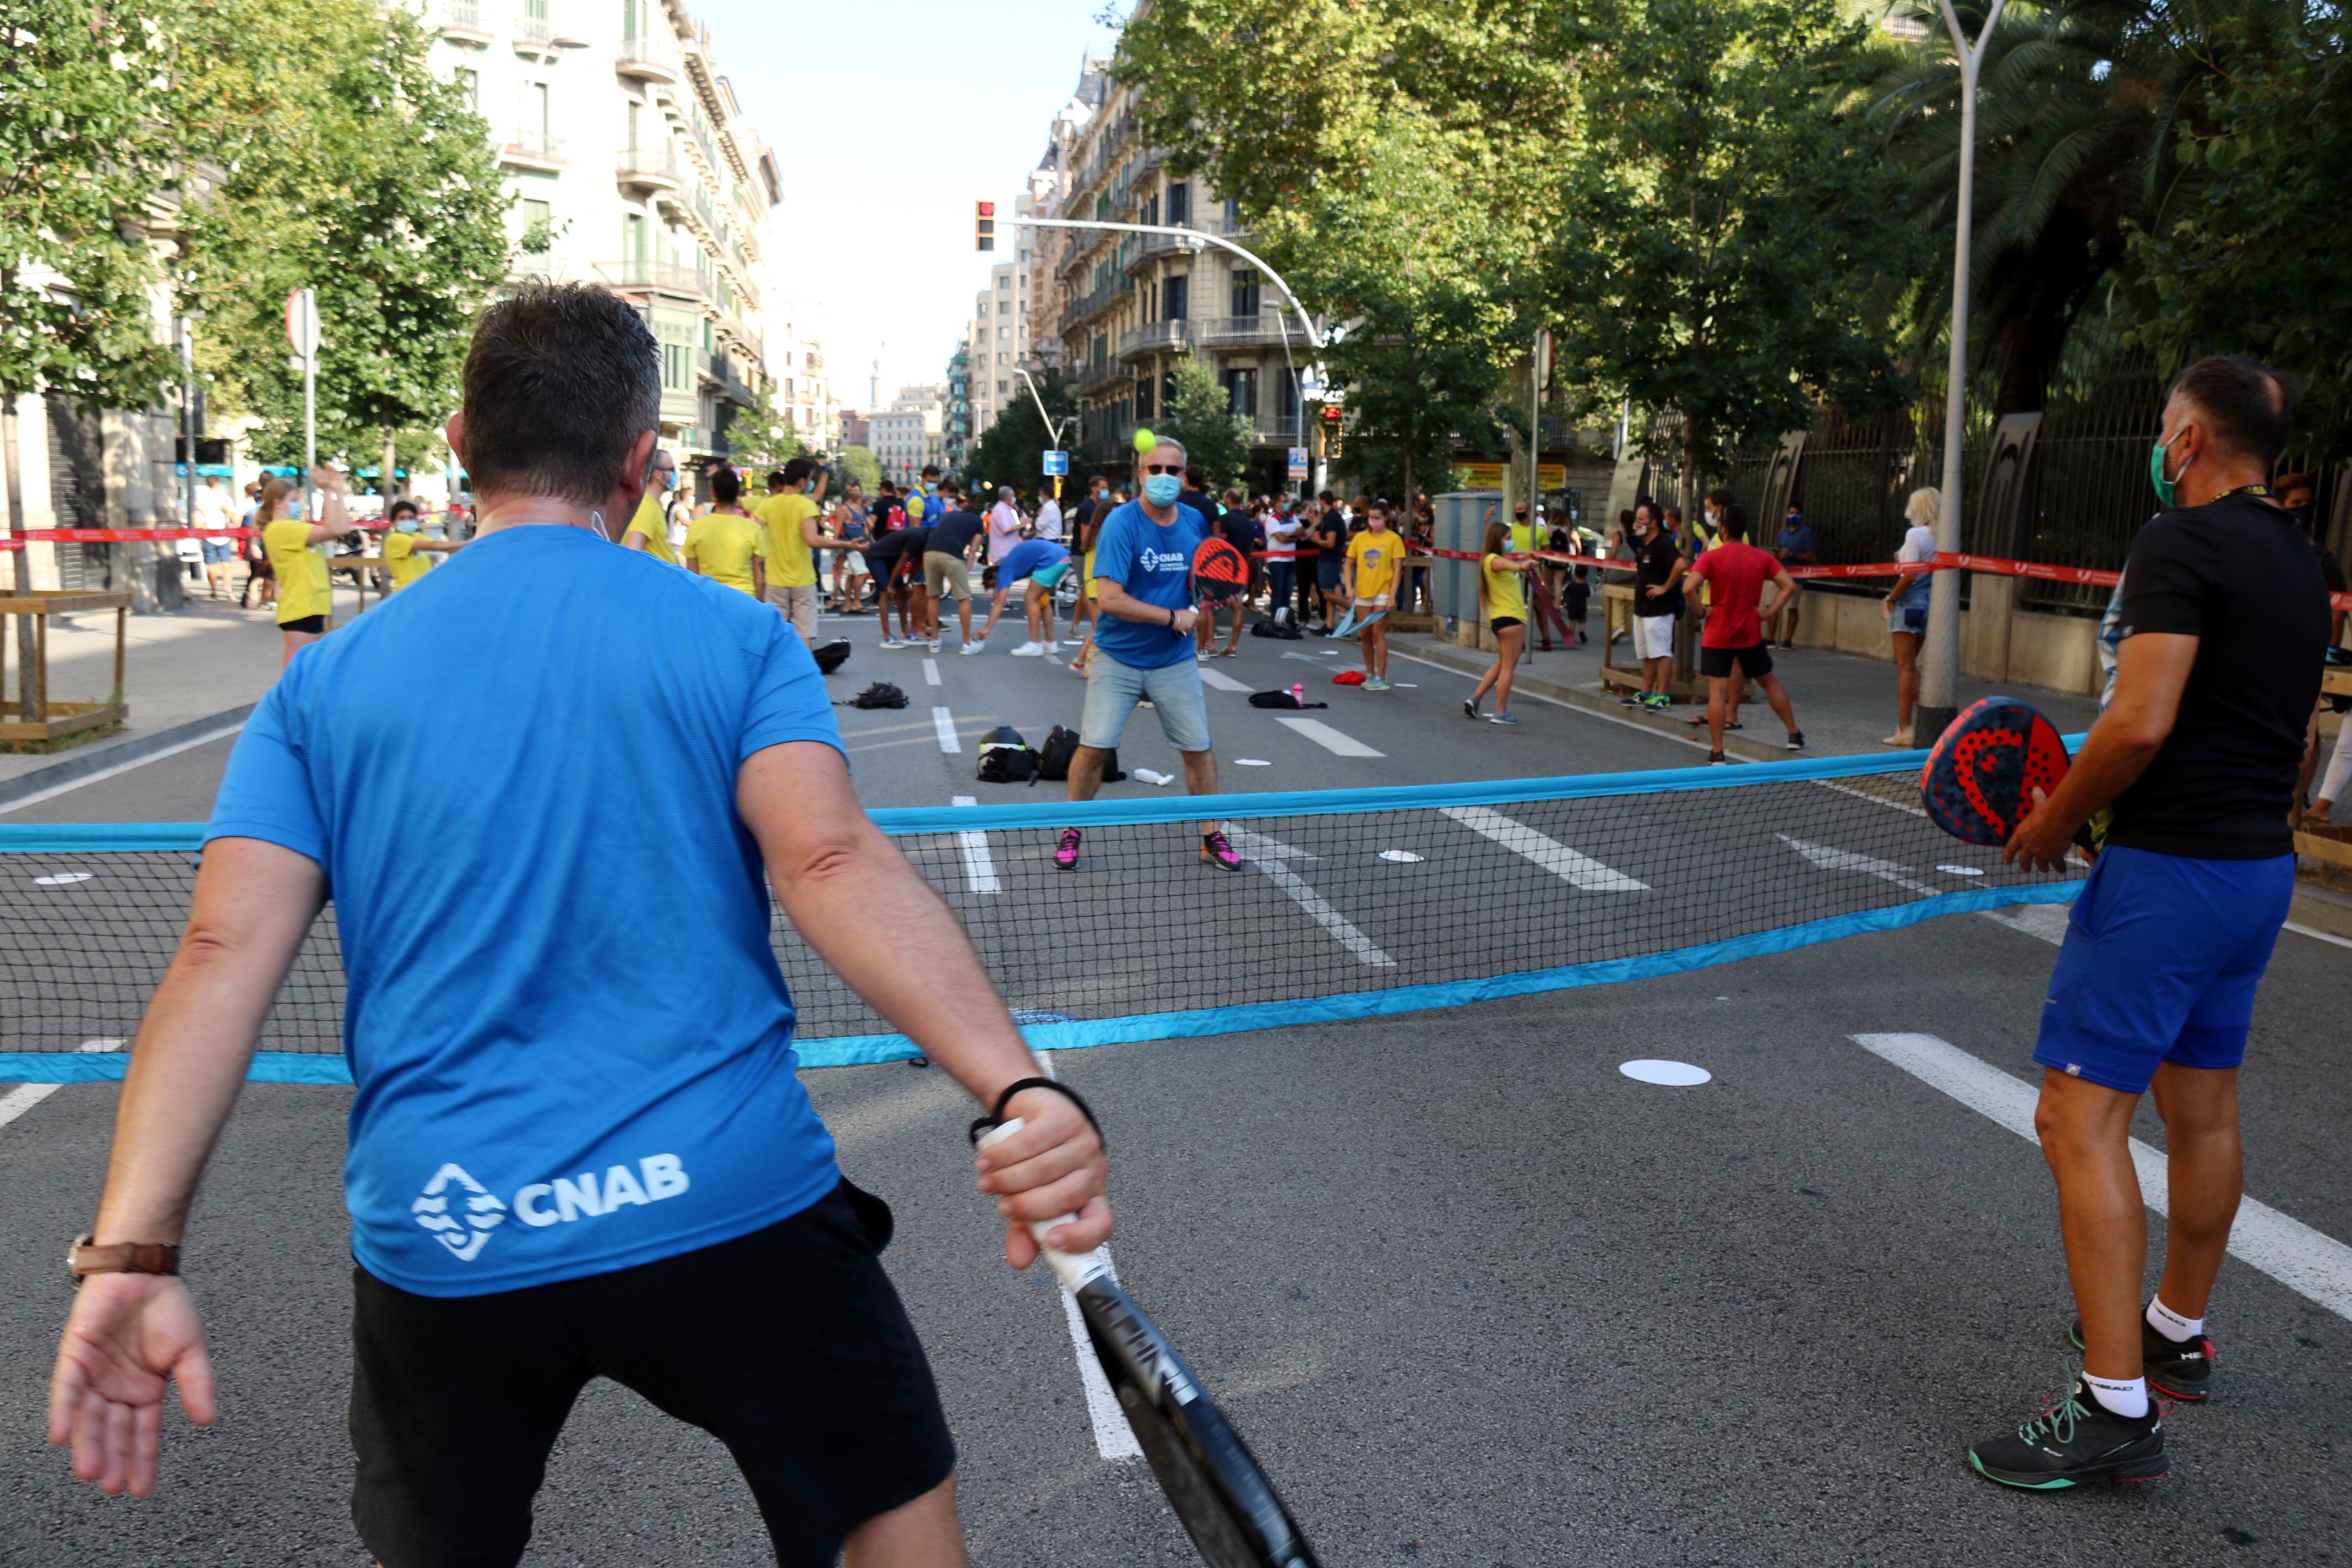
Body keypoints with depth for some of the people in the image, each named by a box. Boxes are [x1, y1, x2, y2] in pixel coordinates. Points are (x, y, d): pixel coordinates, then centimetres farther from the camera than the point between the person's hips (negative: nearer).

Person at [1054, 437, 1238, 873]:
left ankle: (1212, 838, 20)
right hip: (1118, 659, -4)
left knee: (1198, 748, 5)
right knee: (1093, 747, -5)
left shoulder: (1195, 522, 2)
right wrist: (1172, 617, -20)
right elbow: (1109, 598, -24)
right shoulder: (1121, 523, -15)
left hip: (1176, 661, 4)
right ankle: (1071, 834, 15)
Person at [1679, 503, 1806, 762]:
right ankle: (1794, 735, 29)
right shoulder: (1763, 558, 2)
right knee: (1770, 682, 19)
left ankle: (1717, 752, -8)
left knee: (1717, 691, -4)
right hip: (1751, 633, 4)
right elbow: (1790, 586, -3)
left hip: (1717, 634, -3)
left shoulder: (1711, 558, -10)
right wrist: (1769, 613, 0)